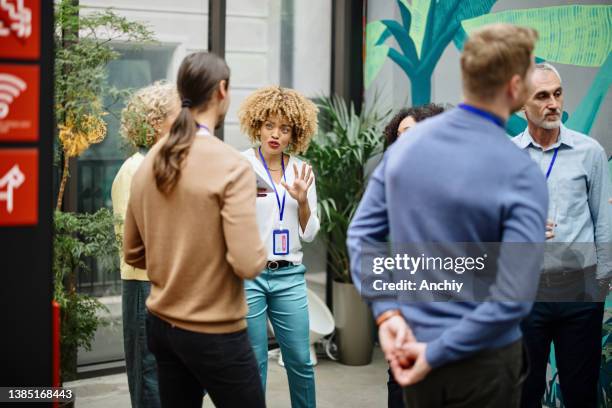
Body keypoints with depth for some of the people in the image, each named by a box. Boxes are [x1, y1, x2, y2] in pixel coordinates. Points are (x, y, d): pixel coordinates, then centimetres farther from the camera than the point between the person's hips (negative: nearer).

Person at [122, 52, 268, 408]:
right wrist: (262, 251, -2)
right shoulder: (231, 165, -17)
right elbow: (248, 264, -22)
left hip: (160, 325, 7)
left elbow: (134, 255, 11)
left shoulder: (148, 164, 3)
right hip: (216, 333, -6)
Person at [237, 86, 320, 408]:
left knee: (300, 360, 7)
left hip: (289, 275, 3)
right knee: (253, 364, 3)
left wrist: (302, 201, -8)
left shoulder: (301, 170, 9)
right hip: (247, 273, -3)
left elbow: (309, 234, 10)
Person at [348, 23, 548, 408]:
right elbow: (513, 299, -23)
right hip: (481, 359, -5)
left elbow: (362, 232, 0)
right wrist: (437, 353, -16)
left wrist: (387, 311, -5)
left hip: (412, 341, 5)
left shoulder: (408, 141, -2)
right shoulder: (522, 175, -19)